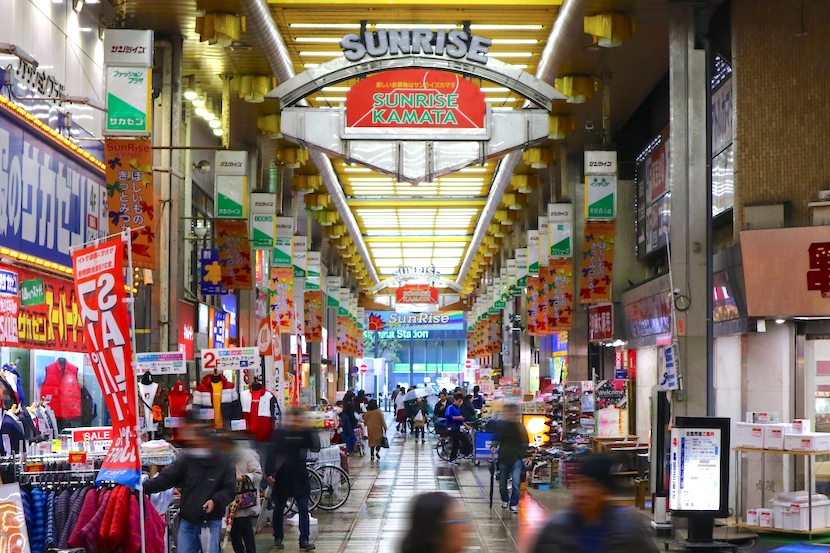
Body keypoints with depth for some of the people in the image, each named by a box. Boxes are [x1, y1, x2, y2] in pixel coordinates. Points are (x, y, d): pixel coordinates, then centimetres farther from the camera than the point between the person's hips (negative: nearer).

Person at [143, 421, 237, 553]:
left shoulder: (224, 463, -5)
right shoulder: (186, 460, -1)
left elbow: (230, 490, -4)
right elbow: (164, 479, -6)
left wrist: (215, 501, -21)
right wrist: (144, 487, -19)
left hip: (211, 523, -2)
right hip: (187, 523, 2)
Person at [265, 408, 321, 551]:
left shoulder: (305, 433, 1)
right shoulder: (279, 433, -5)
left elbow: (316, 447, -12)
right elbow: (271, 453, -7)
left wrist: (310, 430, -17)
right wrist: (269, 473, -16)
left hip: (299, 476, 1)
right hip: (281, 476, -1)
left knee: (303, 508, -5)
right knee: (279, 507, 10)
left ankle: (304, 540, -4)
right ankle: (278, 538, 24)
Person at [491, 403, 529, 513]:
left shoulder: (520, 427, -5)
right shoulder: (501, 425, 0)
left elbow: (525, 442, 0)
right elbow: (497, 438, 13)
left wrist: (524, 456, -6)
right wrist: (494, 446, -5)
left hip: (516, 458, -2)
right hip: (503, 457, 3)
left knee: (516, 482, -14)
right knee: (502, 483, 11)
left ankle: (514, 504, -5)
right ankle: (505, 500, 34)